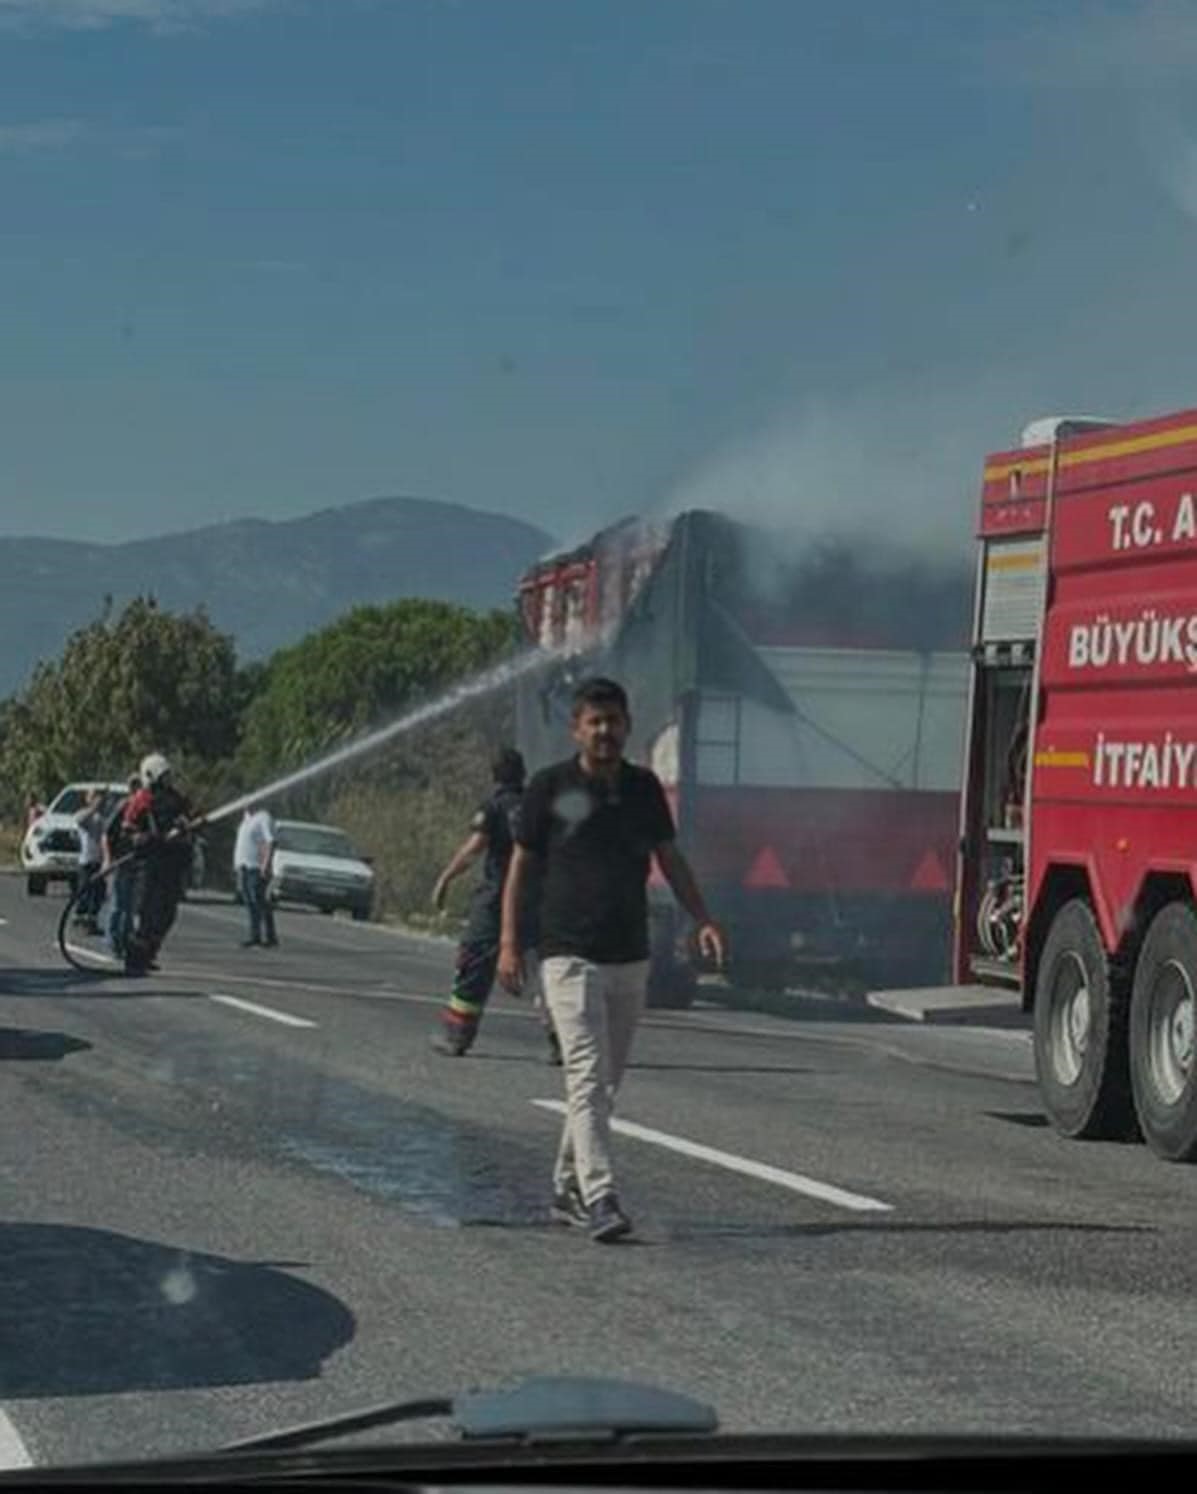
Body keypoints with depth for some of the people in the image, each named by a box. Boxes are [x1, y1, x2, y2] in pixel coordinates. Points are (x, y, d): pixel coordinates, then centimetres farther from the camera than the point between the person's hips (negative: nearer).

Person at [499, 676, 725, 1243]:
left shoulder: (644, 788, 8)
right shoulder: (551, 787, -3)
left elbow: (670, 858, 13)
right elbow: (521, 866, 2)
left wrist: (703, 920, 0)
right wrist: (509, 943, -4)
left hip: (630, 958, 5)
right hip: (569, 956, -5)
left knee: (604, 1083, 12)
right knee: (588, 1078, -14)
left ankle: (568, 1188, 25)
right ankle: (599, 1199, -20)